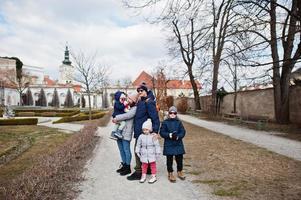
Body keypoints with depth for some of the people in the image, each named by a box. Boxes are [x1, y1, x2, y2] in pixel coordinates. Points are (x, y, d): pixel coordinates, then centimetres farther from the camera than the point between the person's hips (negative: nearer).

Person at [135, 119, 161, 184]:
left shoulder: (153, 136, -12)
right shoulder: (141, 136, -3)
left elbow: (157, 145, -7)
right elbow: (138, 145, 8)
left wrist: (157, 153, -5)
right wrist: (137, 152, 9)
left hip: (152, 155, -3)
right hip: (144, 155, 3)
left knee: (153, 165, 9)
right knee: (144, 165, 13)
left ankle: (154, 176, 20)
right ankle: (143, 176, 27)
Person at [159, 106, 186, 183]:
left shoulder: (179, 122, 4)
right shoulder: (165, 122, -1)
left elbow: (183, 132, 0)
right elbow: (162, 132, -5)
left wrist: (178, 136, -19)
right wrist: (169, 135, -20)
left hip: (178, 144, 2)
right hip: (168, 145, -2)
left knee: (179, 159, 11)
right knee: (169, 160, 5)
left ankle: (180, 172, 31)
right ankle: (170, 173, 21)